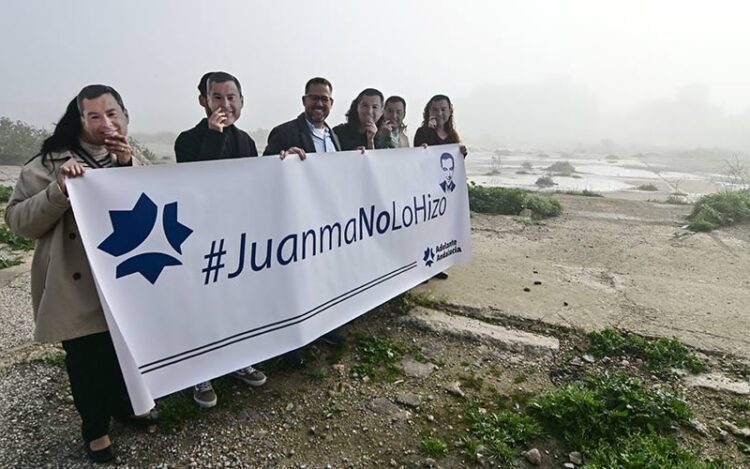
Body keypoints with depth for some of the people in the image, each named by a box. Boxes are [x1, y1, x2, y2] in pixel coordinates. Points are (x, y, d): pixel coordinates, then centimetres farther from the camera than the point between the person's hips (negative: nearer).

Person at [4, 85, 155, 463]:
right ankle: (95, 425, 33)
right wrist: (59, 190, -26)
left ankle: (125, 404, 45)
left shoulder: (133, 161, 5)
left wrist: (129, 167, -16)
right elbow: (18, 221, -10)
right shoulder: (52, 161, -8)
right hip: (77, 286, -4)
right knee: (86, 356, 8)